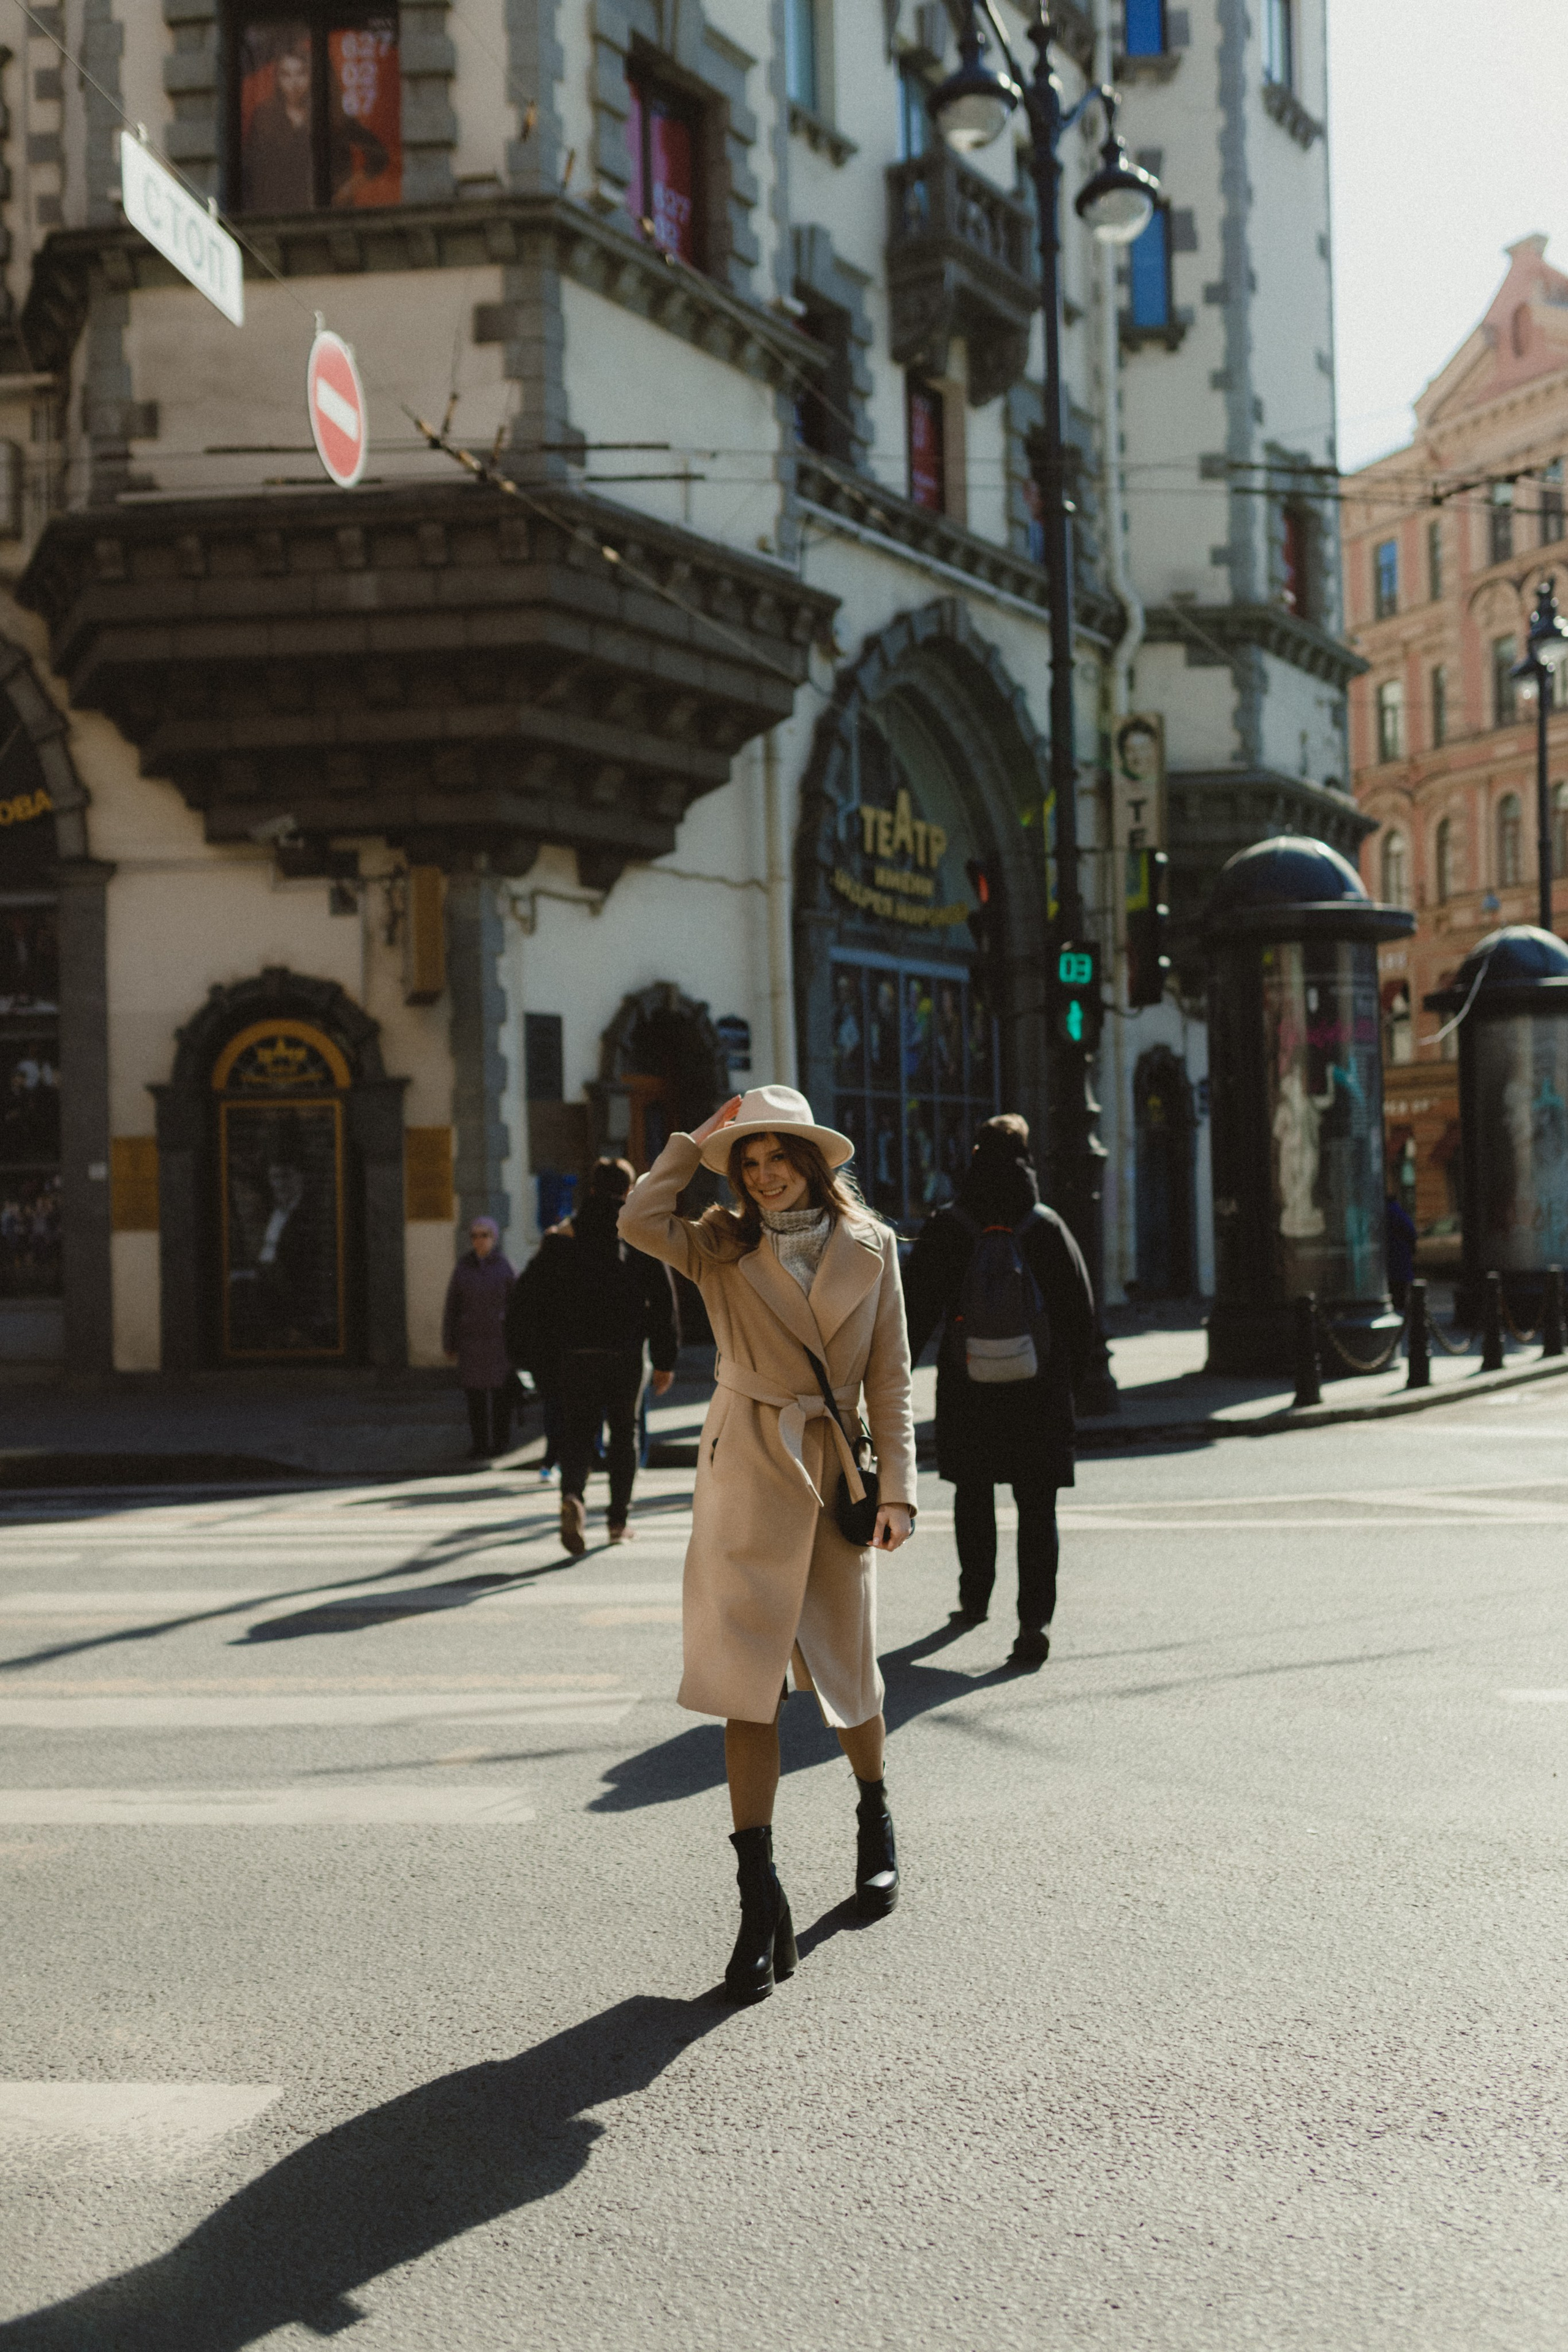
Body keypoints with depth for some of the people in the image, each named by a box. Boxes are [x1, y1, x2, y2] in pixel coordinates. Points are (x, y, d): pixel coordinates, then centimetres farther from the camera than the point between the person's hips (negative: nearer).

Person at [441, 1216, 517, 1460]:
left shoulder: (503, 1267, 1)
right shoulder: (463, 1268, 4)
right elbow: (452, 1308, 6)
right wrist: (449, 1343, 4)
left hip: (499, 1339, -1)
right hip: (471, 1341, 1)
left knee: (501, 1393, 3)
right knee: (475, 1394, 1)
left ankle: (501, 1441, 16)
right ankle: (480, 1444, 8)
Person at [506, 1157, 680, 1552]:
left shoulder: (562, 1238, 2)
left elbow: (528, 1297, 0)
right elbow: (663, 1300, -4)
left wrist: (533, 1356, 6)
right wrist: (665, 1360, 0)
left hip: (574, 1356, 0)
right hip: (625, 1354, 0)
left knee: (577, 1434, 4)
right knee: (624, 1433, 14)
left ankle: (572, 1495, -24)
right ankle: (618, 1521, 16)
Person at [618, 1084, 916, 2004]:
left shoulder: (871, 1247, 5)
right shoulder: (722, 1249, 4)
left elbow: (890, 1379, 5)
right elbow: (640, 1219, -17)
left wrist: (898, 1488, -1)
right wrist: (700, 1138, -5)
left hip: (837, 1471, 1)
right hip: (747, 1470, -1)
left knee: (848, 1668, 14)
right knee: (748, 1680, -5)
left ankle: (876, 1821, 42)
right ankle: (760, 1901, -3)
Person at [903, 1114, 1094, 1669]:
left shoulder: (944, 1231, -3)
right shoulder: (1049, 1229, -1)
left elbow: (916, 1312, -3)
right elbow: (1081, 1311, 4)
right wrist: (1072, 1374, 16)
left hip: (967, 1389, 1)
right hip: (1040, 1390, -1)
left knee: (973, 1496, 19)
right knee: (1037, 1506, -1)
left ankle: (974, 1597, 31)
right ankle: (1035, 1619, -12)